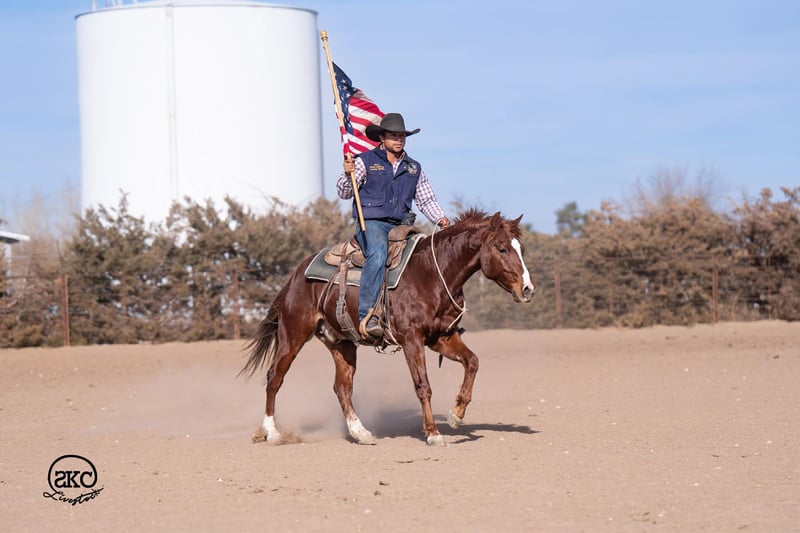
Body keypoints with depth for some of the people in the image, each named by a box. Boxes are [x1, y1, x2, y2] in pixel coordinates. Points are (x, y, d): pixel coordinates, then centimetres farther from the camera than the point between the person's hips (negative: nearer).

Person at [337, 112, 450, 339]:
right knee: (378, 254, -35)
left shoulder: (414, 168, 18)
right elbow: (344, 193, 1)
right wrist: (348, 175, -19)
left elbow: (426, 200, 21)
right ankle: (367, 315, -42)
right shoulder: (365, 161, 5)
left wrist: (440, 218, 3)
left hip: (400, 226, 6)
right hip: (371, 224, -6)